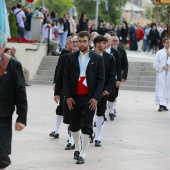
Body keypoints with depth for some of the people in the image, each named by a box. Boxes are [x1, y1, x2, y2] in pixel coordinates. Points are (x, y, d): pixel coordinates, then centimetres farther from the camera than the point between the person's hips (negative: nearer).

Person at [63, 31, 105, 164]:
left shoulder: (97, 58, 1)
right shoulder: (71, 58, 5)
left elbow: (101, 79, -1)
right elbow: (66, 78, 5)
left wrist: (96, 97, -10)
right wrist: (67, 96, -5)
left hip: (89, 98, -2)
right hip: (74, 97, 2)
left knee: (86, 126, -4)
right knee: (74, 125, 12)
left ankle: (82, 154, -1)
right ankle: (77, 148, 32)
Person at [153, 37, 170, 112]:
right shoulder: (159, 53, 2)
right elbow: (155, 64, -1)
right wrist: (162, 66, -12)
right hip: (161, 73, -4)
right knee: (161, 89, -12)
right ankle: (161, 105, -17)